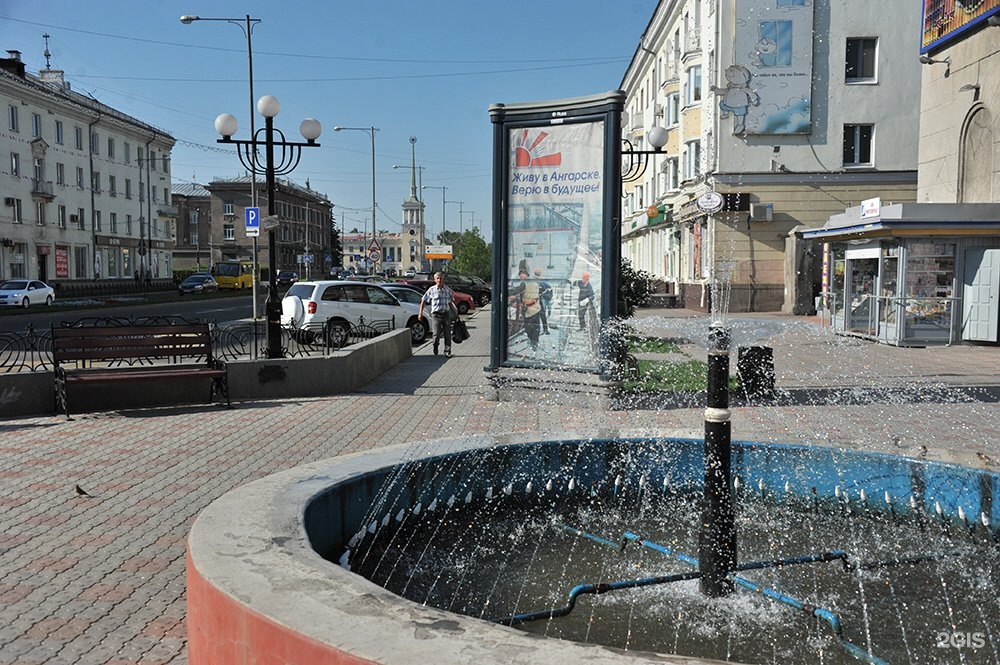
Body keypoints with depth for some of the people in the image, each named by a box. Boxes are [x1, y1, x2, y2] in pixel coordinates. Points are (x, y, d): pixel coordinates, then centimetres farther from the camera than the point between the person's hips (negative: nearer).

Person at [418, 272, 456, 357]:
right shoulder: (431, 290, 0)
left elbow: (450, 302, 19)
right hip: (436, 314, -2)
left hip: (446, 314, 2)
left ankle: (447, 351, 10)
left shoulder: (447, 289, 7)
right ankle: (435, 347, 20)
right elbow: (423, 301, 6)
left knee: (447, 334, 0)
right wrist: (420, 312, 0)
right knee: (436, 334, -9)